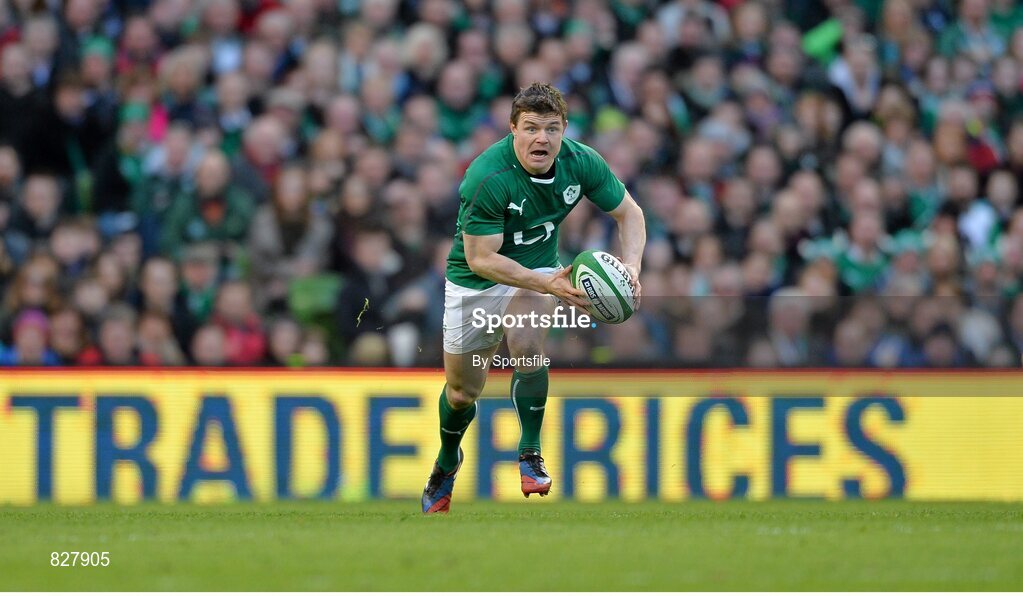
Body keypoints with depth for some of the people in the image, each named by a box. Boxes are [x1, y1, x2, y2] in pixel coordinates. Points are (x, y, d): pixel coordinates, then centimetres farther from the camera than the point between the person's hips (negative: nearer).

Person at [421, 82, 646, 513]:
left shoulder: (581, 162, -18)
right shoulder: (487, 178, -32)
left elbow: (629, 213, -4)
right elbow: (480, 258, -30)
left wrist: (630, 265, -24)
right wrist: (547, 285, -39)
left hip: (538, 269, 2)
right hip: (474, 281, -2)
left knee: (527, 346, -30)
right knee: (462, 393, 12)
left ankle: (530, 453, -14)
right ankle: (446, 463, 44)